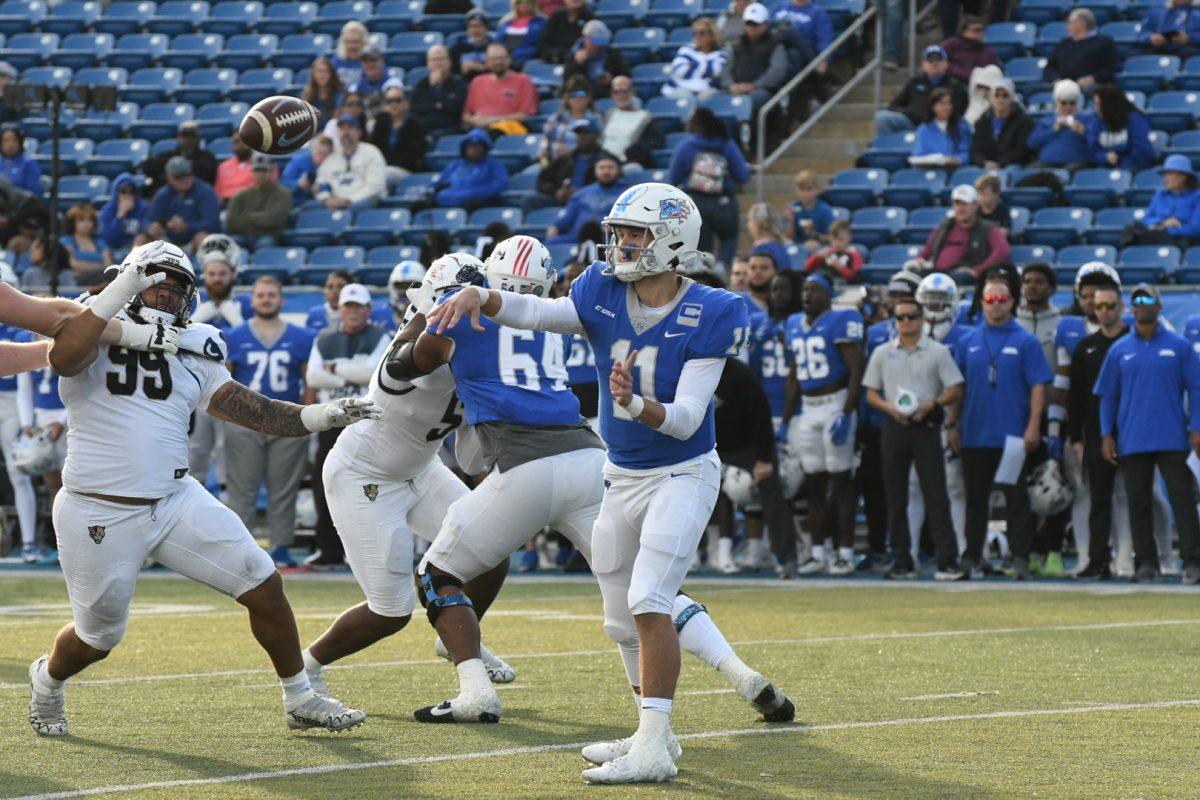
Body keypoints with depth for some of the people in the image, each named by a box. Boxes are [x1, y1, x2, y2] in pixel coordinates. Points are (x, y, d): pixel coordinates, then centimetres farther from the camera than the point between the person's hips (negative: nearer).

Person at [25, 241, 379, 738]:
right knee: (98, 637, 9)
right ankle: (47, 678, 43)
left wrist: (320, 417, -6)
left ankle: (300, 700, 12)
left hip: (176, 502, 5)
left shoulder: (191, 356, 9)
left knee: (264, 586, -4)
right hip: (101, 517, -5)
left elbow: (252, 411, 6)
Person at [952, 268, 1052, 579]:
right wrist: (954, 427, 7)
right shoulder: (968, 342, 10)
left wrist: (1033, 427, -11)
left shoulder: (1025, 341, 0)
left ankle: (1020, 558, -2)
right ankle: (973, 557, 16)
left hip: (1013, 436, -3)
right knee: (975, 498, 9)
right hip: (974, 434, 3)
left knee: (1016, 498, -3)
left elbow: (1038, 386, -3)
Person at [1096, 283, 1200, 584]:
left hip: (1172, 439, -2)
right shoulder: (1119, 350, 9)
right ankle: (1146, 563, 10)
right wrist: (1106, 435, 3)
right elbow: (1107, 396, 12)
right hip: (1132, 442, 2)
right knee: (1139, 503, 4)